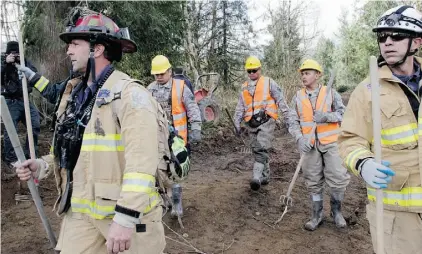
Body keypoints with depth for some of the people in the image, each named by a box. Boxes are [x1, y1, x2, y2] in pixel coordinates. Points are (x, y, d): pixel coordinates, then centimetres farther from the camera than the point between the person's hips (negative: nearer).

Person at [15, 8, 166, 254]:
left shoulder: (129, 93, -16)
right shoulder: (76, 93, 9)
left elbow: (142, 160, -24)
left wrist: (125, 217, -27)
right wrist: (44, 165, 5)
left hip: (128, 213, -6)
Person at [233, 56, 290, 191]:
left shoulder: (269, 82, 5)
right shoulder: (244, 87, 18)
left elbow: (280, 100, 2)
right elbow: (240, 107, 19)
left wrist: (287, 117, -2)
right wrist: (237, 123, 10)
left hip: (266, 121, -5)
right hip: (252, 123, 5)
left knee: (261, 148, -19)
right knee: (257, 150, 10)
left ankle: (257, 177, -22)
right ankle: (265, 176, 23)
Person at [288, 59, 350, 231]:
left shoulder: (330, 93, 0)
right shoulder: (298, 97, 4)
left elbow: (343, 113, 0)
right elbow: (293, 121, 2)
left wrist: (327, 116, -19)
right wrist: (299, 139, -14)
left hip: (331, 142, -1)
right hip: (310, 145, 2)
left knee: (338, 178, 1)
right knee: (314, 181, 9)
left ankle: (336, 211, 26)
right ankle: (317, 214, 25)